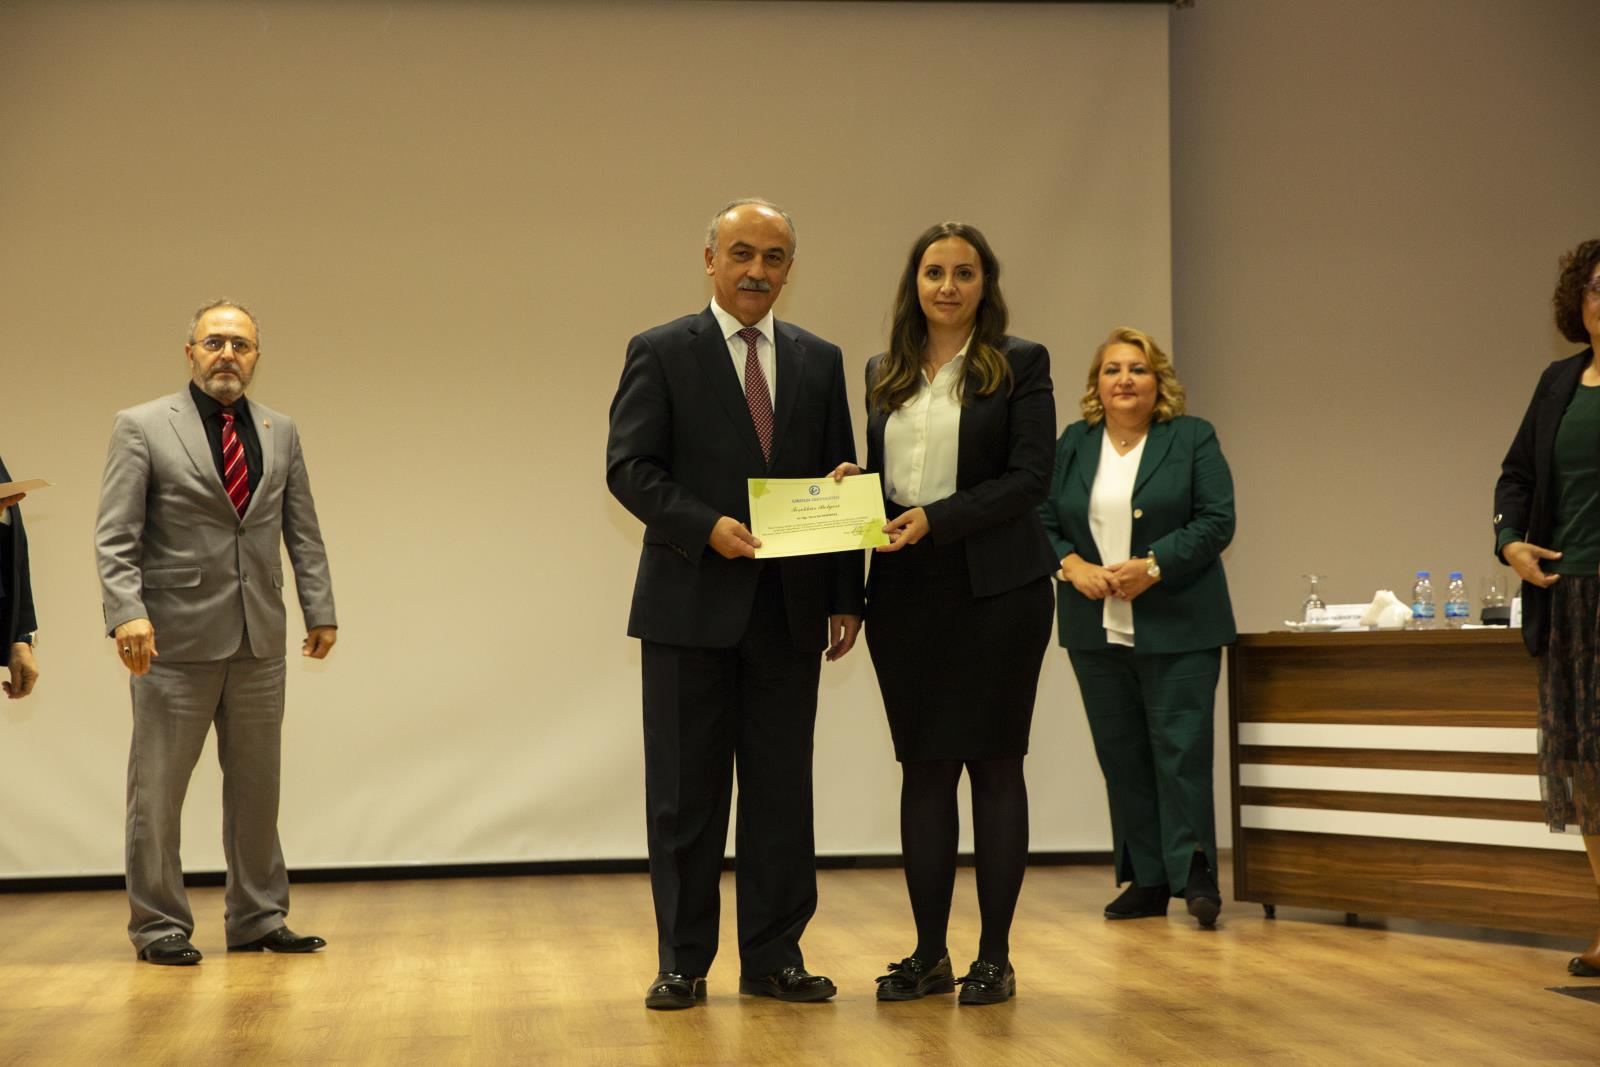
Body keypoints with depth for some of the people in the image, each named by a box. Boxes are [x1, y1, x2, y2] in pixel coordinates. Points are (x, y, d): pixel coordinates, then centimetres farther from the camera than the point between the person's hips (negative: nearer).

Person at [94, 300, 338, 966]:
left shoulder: (280, 432, 13)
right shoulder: (142, 427, -1)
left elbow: (302, 532, 15)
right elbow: (115, 537, -7)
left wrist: (319, 610, 7)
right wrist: (127, 612, -20)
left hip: (259, 638, 4)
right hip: (176, 637, -4)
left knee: (257, 786, 10)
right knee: (157, 789, 2)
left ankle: (258, 921, 20)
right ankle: (160, 926, 13)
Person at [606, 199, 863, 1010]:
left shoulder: (820, 360, 11)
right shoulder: (661, 354, 1)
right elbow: (628, 468, -6)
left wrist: (846, 596, 3)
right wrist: (707, 526, -20)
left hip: (789, 608, 3)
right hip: (691, 602, -3)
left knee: (782, 788, 6)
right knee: (684, 791, 3)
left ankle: (774, 958, 15)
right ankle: (683, 962, 12)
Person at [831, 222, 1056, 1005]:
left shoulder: (1020, 363, -1)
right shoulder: (884, 373, 14)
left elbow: (1029, 478, -9)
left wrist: (936, 518, -18)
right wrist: (855, 485, -4)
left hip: (995, 587, -4)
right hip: (905, 590, 4)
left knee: (993, 764, 0)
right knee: (923, 767, 6)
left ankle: (994, 956, 7)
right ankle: (929, 954, 13)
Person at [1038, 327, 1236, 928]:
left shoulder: (1193, 439, 2)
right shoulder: (1072, 445, 11)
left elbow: (1216, 522, -6)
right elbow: (1043, 521, 9)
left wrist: (1153, 567, -16)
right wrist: (1072, 566, -9)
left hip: (1176, 629, -4)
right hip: (1095, 632, 4)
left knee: (1181, 750, -7)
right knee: (1121, 758, 6)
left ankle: (1195, 874, -1)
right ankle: (1147, 881, 12)